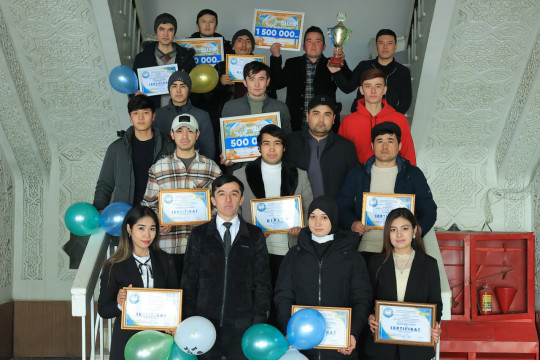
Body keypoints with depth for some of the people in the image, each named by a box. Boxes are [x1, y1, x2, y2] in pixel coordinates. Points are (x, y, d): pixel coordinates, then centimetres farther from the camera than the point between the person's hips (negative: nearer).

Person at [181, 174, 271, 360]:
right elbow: (189, 281, 7)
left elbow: (262, 282, 5)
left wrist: (259, 323, -2)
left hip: (242, 326, 0)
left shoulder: (255, 235, 7)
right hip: (205, 325, 0)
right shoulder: (198, 235, 8)